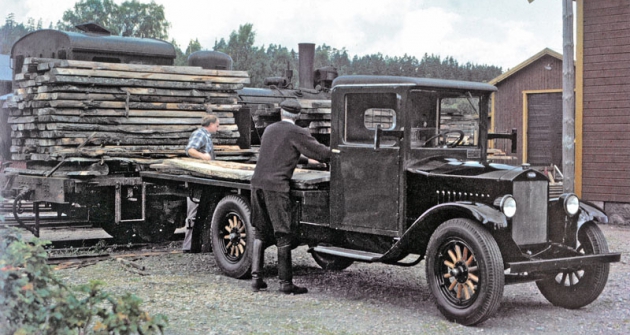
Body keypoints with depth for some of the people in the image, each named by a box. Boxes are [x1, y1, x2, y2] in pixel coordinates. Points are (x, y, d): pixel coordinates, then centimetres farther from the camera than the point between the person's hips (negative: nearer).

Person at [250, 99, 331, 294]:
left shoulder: (269, 129, 17)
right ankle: (286, 283, 1)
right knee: (283, 235, -1)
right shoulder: (297, 133, -4)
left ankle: (256, 277, 10)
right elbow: (323, 153, -5)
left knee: (260, 232, 14)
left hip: (257, 182, 7)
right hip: (276, 186, -6)